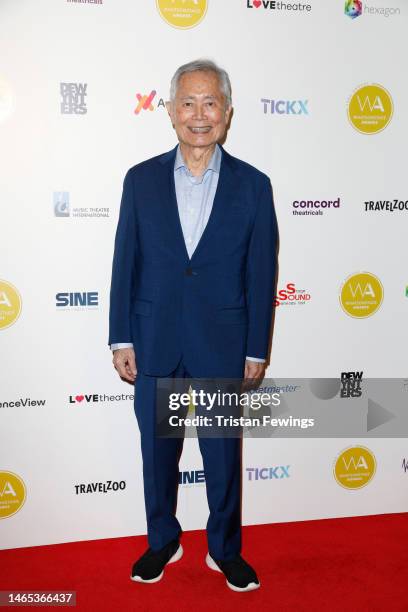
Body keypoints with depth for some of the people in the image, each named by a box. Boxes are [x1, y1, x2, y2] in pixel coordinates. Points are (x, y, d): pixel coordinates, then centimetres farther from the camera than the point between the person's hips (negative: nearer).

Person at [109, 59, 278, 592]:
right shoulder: (141, 179, 1)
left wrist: (257, 350, -1)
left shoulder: (253, 185, -2)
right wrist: (121, 339, -1)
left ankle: (225, 549, 35)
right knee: (157, 450, 15)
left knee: (223, 454, 12)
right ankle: (163, 542, 38)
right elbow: (125, 263, 2)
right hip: (155, 343, 2)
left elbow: (260, 274, -1)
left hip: (222, 346, -1)